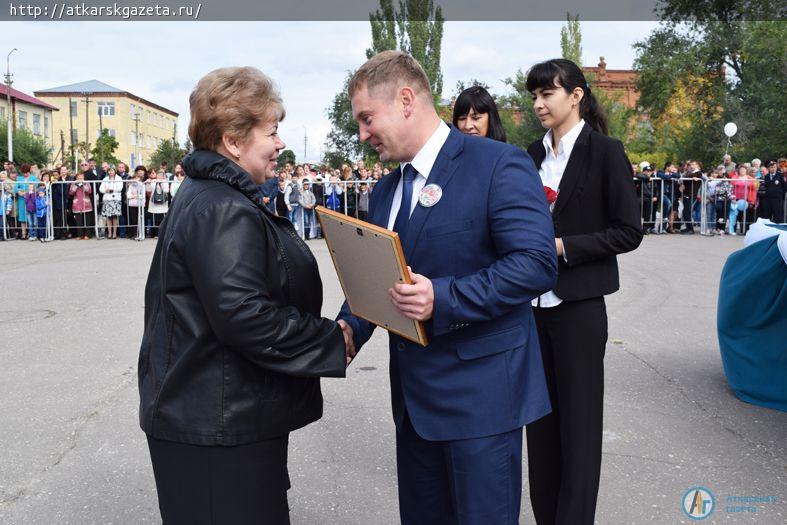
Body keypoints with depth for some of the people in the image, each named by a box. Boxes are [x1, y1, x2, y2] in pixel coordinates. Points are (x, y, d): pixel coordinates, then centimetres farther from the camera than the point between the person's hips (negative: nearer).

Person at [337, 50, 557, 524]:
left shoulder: (499, 164, -12)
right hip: (414, 395, 8)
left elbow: (536, 264, -20)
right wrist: (350, 328, -5)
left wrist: (443, 298, -30)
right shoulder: (386, 191, 13)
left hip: (479, 393, -7)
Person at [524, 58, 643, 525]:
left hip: (578, 307, -6)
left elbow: (628, 232, -9)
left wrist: (561, 246, -16)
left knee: (578, 422, 4)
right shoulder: (534, 155, 10)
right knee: (541, 418, 13)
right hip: (533, 303, 6)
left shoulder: (605, 152, -7)